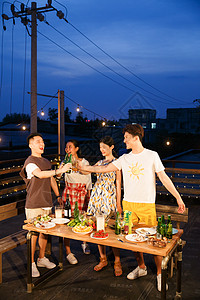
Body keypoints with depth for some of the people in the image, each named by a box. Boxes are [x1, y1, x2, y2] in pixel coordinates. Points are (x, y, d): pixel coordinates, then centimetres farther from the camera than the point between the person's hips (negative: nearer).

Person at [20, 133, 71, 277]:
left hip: (46, 203, 7)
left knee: (45, 232, 14)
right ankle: (31, 263, 13)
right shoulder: (30, 161, -11)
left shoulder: (46, 162, 15)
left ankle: (42, 258, 30)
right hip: (34, 205, -7)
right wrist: (59, 171, -37)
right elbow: (40, 174, -29)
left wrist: (58, 195, 21)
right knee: (33, 233, 0)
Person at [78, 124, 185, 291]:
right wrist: (83, 167, 6)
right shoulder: (124, 159, 9)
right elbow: (104, 169, 9)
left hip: (147, 204, -4)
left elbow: (164, 178, 0)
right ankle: (141, 267, 31)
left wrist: (178, 197, -2)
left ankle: (160, 273, 17)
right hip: (128, 204, 4)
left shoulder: (152, 156, -1)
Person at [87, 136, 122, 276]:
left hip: (109, 196, -6)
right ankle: (103, 259, 21)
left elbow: (118, 184, -2)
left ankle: (117, 262, 8)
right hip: (97, 195, 6)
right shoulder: (99, 163, 17)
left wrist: (118, 203, -4)